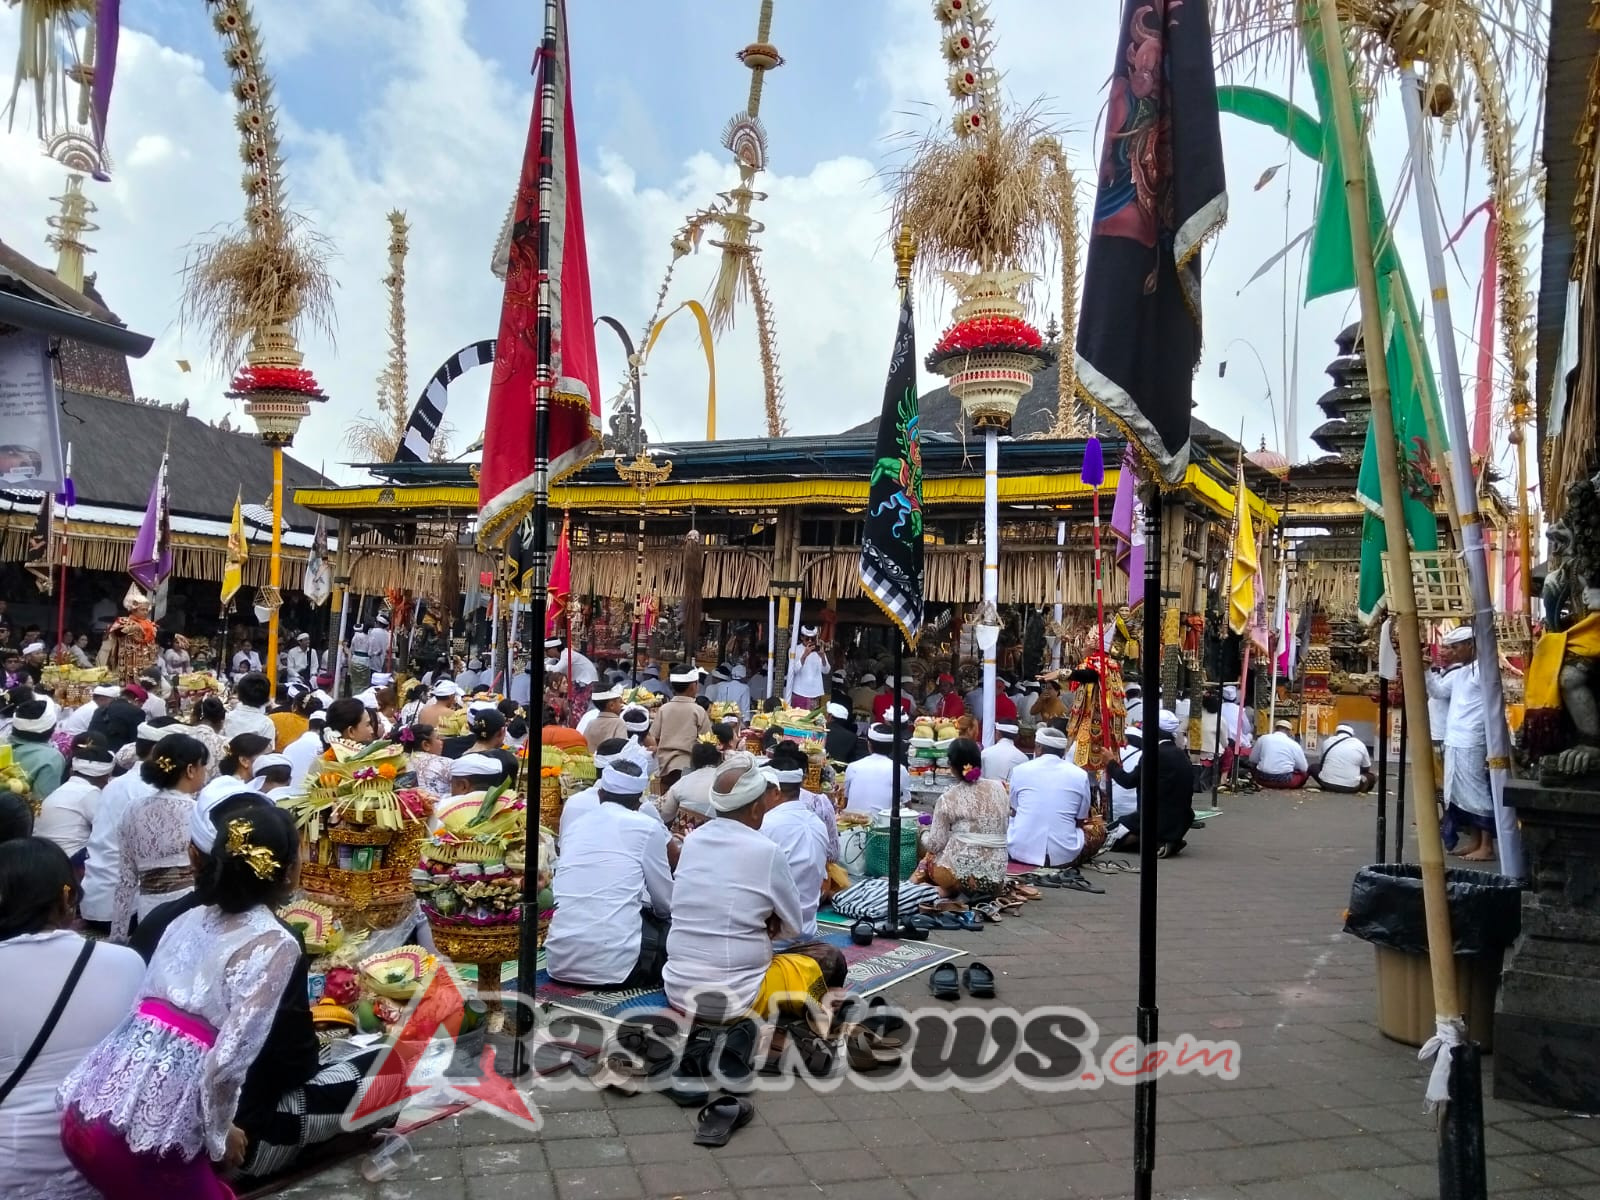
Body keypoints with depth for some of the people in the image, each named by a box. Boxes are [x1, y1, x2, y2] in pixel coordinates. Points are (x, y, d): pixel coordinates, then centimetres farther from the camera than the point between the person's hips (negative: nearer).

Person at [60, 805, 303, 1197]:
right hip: (148, 1130, -6)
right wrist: (220, 1132, 1)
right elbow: (228, 1059, -16)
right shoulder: (276, 944, -9)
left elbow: (146, 1006, 13)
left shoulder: (189, 919, 11)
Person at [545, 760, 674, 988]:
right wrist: (648, 907, 28)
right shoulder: (646, 826, -1)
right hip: (614, 965, -5)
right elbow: (665, 903, 5)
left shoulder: (575, 827, 14)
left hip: (560, 963, 6)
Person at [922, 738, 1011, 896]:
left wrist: (924, 835, 19)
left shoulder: (948, 798, -6)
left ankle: (950, 890, 1)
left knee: (929, 858, 23)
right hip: (997, 878, 6)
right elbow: (1003, 828, 15)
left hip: (963, 875, -5)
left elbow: (935, 845, -3)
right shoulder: (998, 788, 6)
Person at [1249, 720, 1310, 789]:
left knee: (1252, 766, 30)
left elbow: (1252, 760, 10)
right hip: (1284, 781, 0)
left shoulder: (1263, 738, 4)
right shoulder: (1294, 744, 0)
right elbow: (1303, 768, 5)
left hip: (1262, 779, 0)